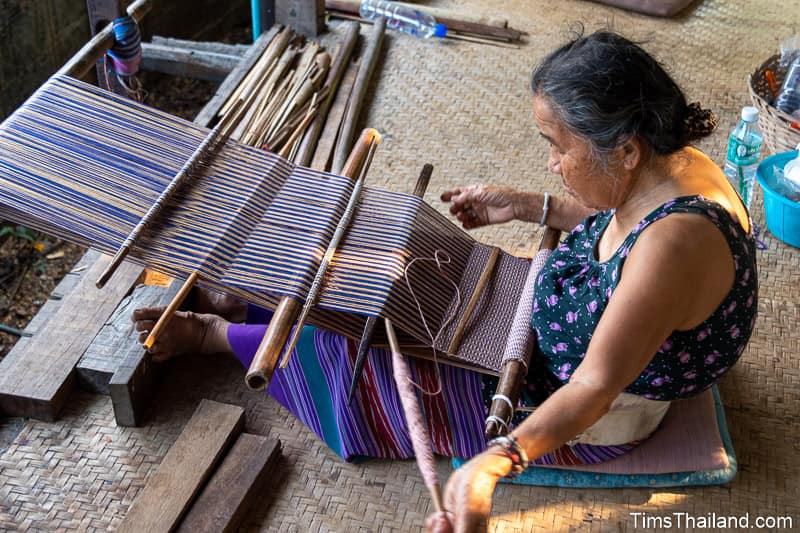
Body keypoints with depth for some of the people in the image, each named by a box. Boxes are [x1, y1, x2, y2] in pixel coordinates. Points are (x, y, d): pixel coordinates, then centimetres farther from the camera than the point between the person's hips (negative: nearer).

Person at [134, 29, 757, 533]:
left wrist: (496, 461, -51)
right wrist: (529, 206, 7)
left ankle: (213, 334, 18)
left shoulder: (672, 244, -40)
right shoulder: (670, 164, -11)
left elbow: (594, 388, -39)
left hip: (591, 421, -8)